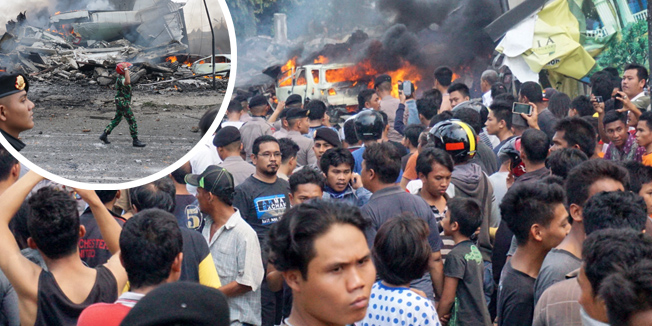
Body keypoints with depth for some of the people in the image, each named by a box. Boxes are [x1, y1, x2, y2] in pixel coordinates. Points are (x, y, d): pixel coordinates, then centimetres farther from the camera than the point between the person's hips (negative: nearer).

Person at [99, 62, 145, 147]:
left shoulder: (120, 77, 10)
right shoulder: (121, 79, -23)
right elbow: (127, 82, -47)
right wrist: (126, 69, -38)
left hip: (121, 103, 10)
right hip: (123, 103, -10)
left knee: (117, 119, 19)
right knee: (132, 121, -5)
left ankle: (104, 135, 23)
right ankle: (135, 141, -1)